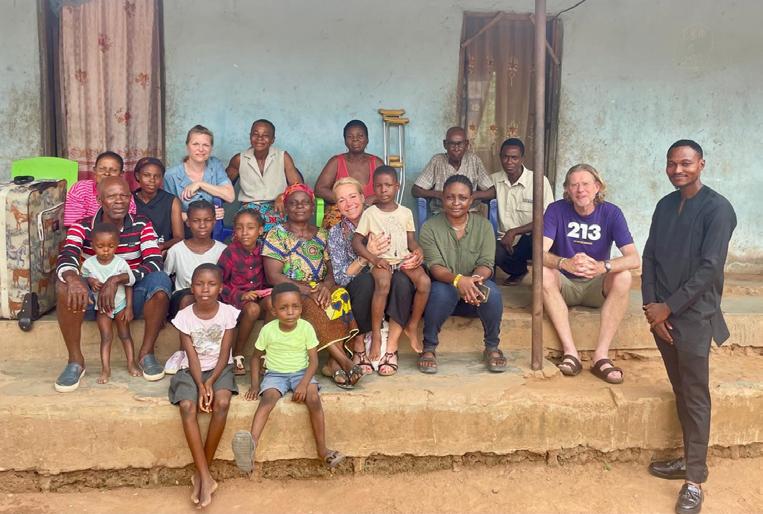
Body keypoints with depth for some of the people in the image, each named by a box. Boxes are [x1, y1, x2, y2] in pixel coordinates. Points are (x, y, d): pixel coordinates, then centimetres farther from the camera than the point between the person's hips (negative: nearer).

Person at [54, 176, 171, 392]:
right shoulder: (82, 227, -4)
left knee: (160, 280, -30)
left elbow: (154, 264, -18)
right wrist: (73, 279, -46)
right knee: (64, 285, -28)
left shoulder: (142, 225, -4)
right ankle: (75, 360, -16)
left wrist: (116, 280, -31)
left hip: (133, 298, 0)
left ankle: (146, 354, -14)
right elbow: (65, 259, -23)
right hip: (93, 299, 1)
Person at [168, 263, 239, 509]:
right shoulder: (184, 316, -7)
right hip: (192, 371, 1)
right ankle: (205, 477, -25)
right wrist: (200, 385, -23)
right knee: (187, 406, -29)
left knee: (222, 403, -30)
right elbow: (192, 357, -9)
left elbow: (224, 354, -8)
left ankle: (200, 473, -15)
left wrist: (210, 382, -20)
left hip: (219, 369, 0)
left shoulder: (228, 313, -8)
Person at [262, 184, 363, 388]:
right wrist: (307, 290, -19)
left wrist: (326, 286, -16)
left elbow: (331, 270, 10)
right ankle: (344, 361, -37)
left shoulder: (322, 235, 16)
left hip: (321, 291, 4)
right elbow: (274, 276, -8)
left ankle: (334, 363, -33)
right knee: (311, 305, -36)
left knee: (340, 296, -29)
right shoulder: (276, 235, 2)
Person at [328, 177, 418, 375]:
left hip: (388, 293, 1)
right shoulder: (336, 232, 2)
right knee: (366, 279, -33)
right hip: (359, 295, -1)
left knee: (401, 279, -30)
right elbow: (340, 278, -9)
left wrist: (417, 257, -19)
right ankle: (358, 346, -16)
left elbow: (407, 251, 7)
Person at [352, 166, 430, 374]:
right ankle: (376, 335, -23)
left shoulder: (406, 212, 12)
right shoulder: (370, 213, 4)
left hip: (404, 259, 3)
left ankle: (413, 326, -4)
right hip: (381, 261, -3)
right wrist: (374, 258, -14)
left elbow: (411, 240, 12)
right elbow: (356, 242, 0)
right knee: (383, 283, -36)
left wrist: (417, 249, -12)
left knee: (424, 281, -26)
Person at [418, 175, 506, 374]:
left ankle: (492, 347, -7)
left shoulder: (483, 225, 0)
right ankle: (429, 348, -15)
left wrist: (475, 278, -35)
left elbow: (486, 264, -9)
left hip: (475, 296, 2)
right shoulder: (430, 227, -6)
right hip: (443, 291, -1)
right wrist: (458, 279, -40)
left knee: (491, 291, -30)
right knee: (442, 291, -35)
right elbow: (434, 267, -18)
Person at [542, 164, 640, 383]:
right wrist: (565, 263, -45)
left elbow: (634, 258, -19)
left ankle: (601, 355, -29)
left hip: (596, 288, 1)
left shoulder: (611, 213, -9)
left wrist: (603, 266, -40)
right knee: (543, 272, -30)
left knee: (623, 277, -29)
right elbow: (540, 252, -22)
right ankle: (570, 351, -33)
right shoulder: (556, 210, -10)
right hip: (564, 285, 0)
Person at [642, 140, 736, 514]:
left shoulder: (717, 208, -11)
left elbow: (709, 268, -16)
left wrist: (668, 307, -14)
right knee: (680, 393, 15)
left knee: (695, 398, 1)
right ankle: (689, 460, 28)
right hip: (662, 314, 6)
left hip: (694, 317, -6)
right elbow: (650, 256, 8)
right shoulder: (665, 205, 9)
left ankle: (695, 480, 10)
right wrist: (651, 306, -4)